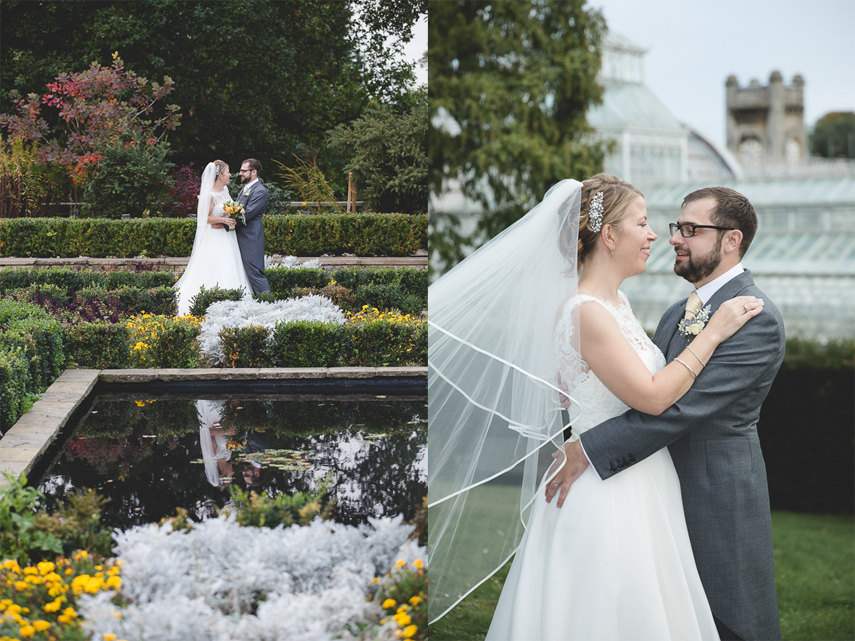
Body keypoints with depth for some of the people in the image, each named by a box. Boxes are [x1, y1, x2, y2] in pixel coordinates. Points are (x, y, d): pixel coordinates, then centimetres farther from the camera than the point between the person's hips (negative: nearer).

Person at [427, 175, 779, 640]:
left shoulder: (617, 302, 11)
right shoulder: (583, 311, -19)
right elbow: (651, 396, -20)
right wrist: (712, 332, -15)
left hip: (638, 492, 10)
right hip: (609, 495, -10)